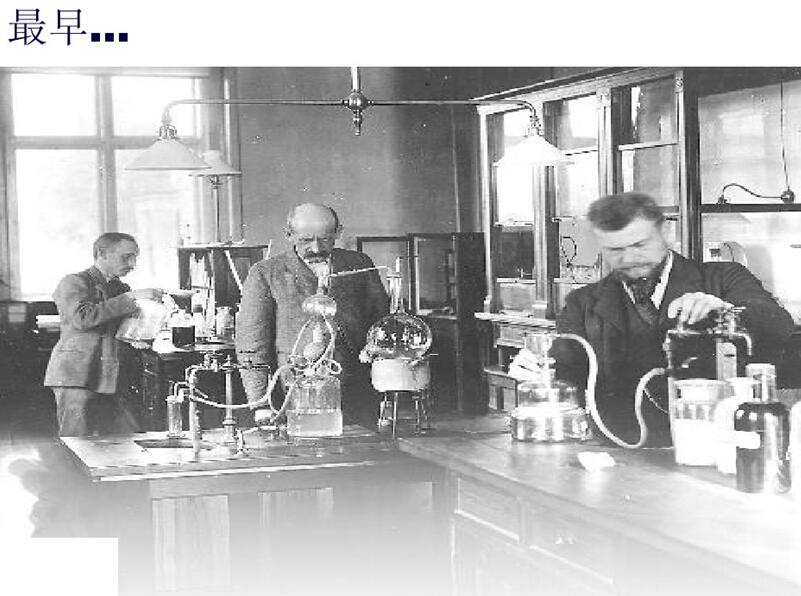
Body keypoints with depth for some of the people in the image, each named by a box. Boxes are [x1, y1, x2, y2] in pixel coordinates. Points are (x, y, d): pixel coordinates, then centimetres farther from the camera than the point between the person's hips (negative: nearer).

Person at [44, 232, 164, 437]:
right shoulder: (74, 282, -2)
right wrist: (130, 298, -18)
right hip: (77, 378, -7)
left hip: (113, 382, 7)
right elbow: (83, 318, -20)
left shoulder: (122, 289, 20)